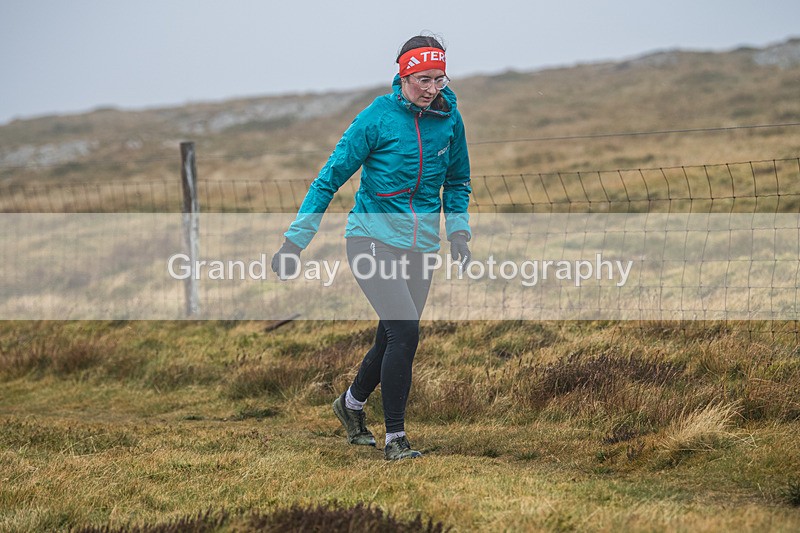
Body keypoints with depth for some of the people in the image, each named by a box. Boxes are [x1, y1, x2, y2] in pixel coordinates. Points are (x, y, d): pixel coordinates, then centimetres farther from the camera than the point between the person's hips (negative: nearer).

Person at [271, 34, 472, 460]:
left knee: (393, 341, 11)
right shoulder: (378, 117, -13)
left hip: (419, 246, 5)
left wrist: (458, 230, 5)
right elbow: (331, 178, -7)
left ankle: (352, 403, 41)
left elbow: (457, 181, 20)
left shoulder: (450, 120, 1)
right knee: (405, 330, -20)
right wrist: (295, 241, -10)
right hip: (373, 237, -5)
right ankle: (395, 438, -11)